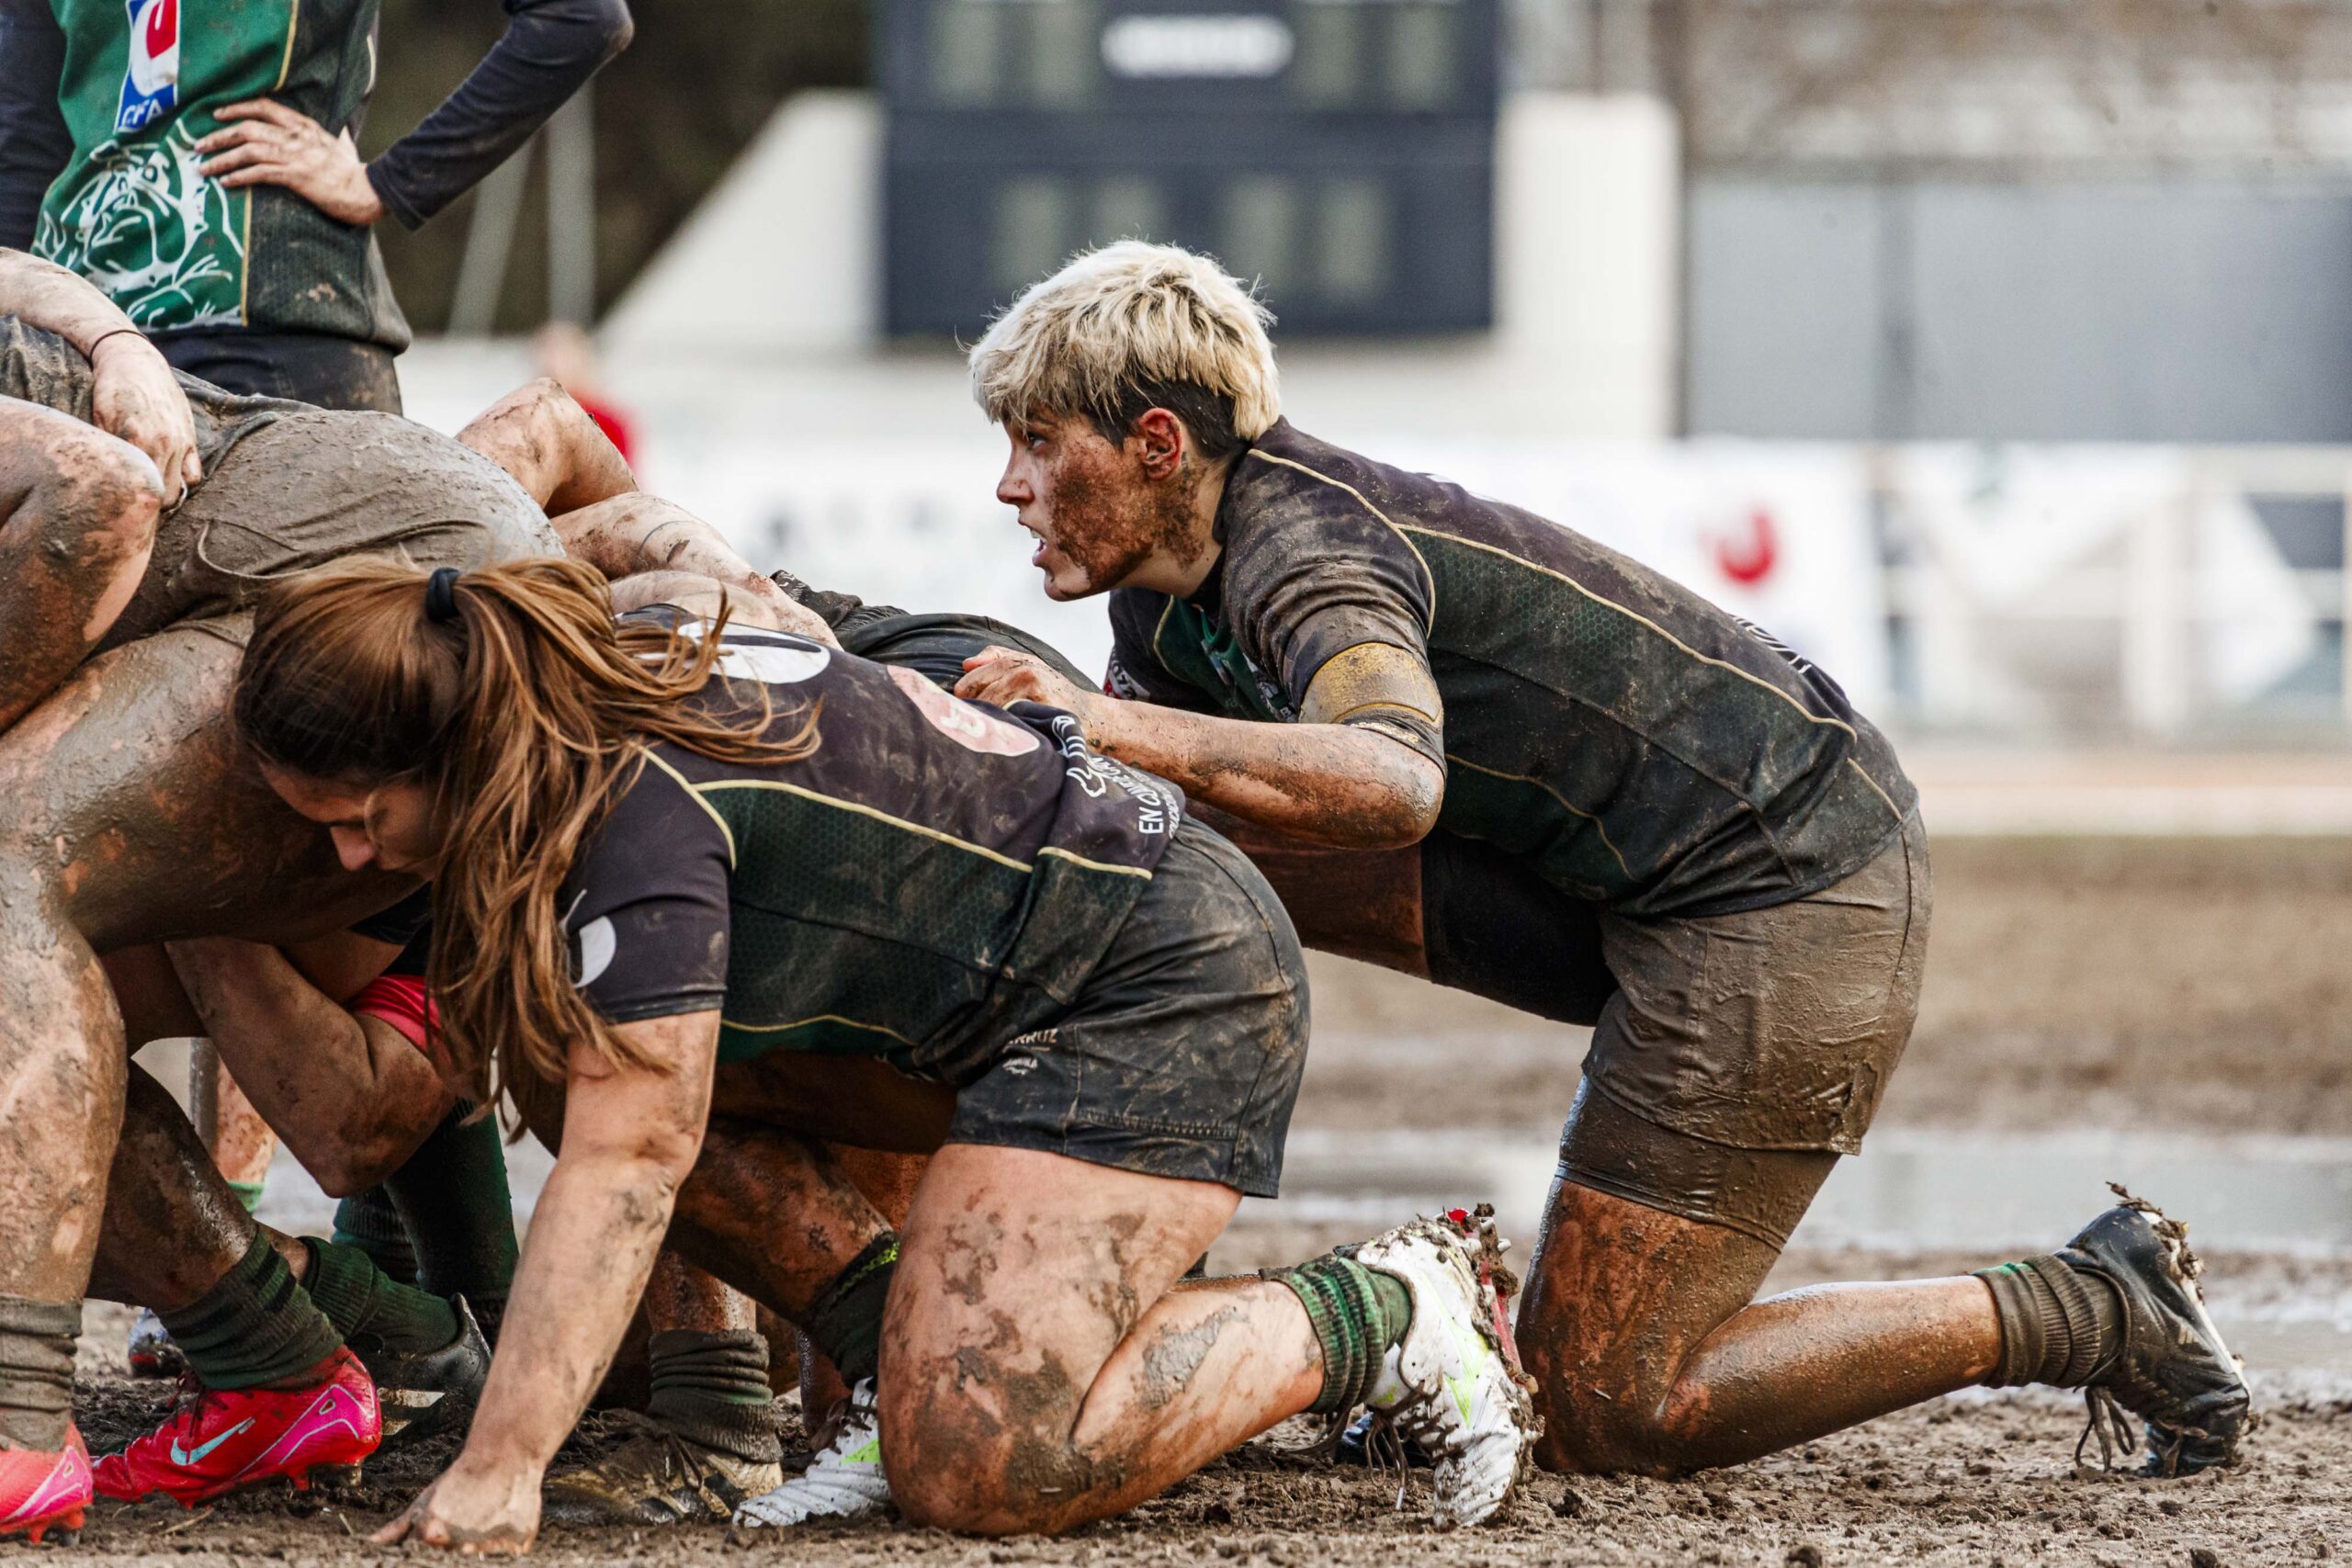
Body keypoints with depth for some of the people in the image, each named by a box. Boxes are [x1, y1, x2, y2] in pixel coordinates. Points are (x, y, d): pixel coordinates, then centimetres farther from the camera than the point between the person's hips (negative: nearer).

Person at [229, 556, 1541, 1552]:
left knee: (976, 1469, -21)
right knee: (566, 1051, 0)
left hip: (1165, 992, -10)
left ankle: (1377, 1318, -2)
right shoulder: (614, 661, -2)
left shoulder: (647, 812, -28)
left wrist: (499, 1471, -34)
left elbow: (623, 1168, -32)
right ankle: (921, 1351, 3)